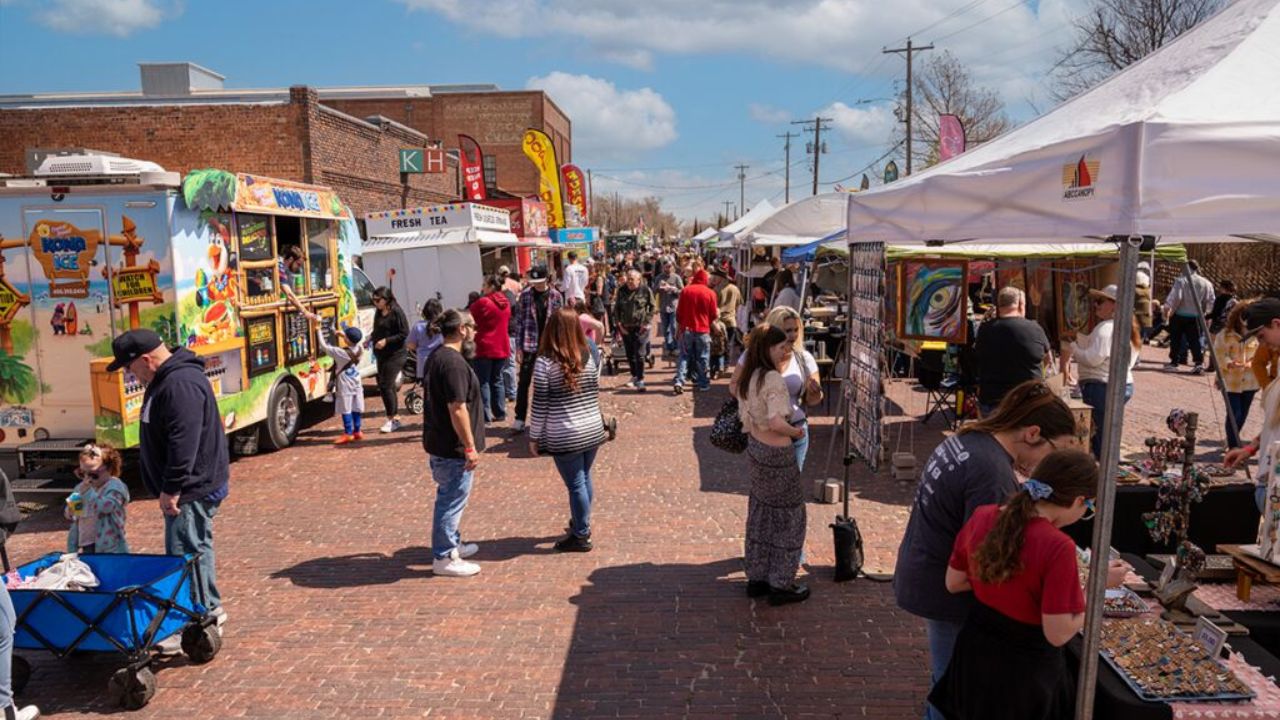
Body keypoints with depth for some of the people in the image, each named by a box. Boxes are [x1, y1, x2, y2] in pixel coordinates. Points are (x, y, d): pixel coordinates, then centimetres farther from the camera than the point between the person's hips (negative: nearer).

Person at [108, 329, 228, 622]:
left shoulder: (181, 384, -23)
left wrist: (171, 488, -24)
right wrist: (169, 487, 22)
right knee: (196, 549, 18)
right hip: (187, 487, 11)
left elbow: (184, 443, -28)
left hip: (192, 488, -11)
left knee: (186, 553, -7)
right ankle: (210, 609, 29)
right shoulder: (165, 380, 13)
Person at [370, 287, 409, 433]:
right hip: (381, 355, 8)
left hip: (395, 355, -8)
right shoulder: (378, 313, 9)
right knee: (386, 386, 12)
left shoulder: (396, 312, -14)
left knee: (385, 386, -9)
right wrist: (371, 338, 3)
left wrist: (386, 341, -21)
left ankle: (392, 419, 3)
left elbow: (404, 333, -15)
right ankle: (395, 418, 23)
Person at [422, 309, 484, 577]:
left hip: (439, 442, 10)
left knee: (449, 497, 22)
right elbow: (457, 408, -25)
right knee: (452, 500, 1)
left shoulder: (437, 356, 10)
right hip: (453, 446, -10)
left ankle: (451, 543, 37)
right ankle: (444, 558, 11)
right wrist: (470, 447, -20)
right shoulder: (454, 362, -23)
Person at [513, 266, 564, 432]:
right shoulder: (525, 295, -2)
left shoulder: (556, 296, -1)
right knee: (524, 381, 1)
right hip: (529, 346, 0)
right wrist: (518, 347, -5)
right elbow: (519, 321, -1)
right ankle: (520, 418, 7)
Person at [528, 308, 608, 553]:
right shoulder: (589, 356, 0)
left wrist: (534, 437, -2)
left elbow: (540, 405, -12)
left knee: (576, 484, 5)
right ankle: (582, 523, 36)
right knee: (585, 478, 20)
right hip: (592, 430, 5)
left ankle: (581, 536, 17)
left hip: (564, 437, -5)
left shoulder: (545, 361, -14)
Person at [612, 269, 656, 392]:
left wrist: (646, 322, -6)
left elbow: (652, 307, 0)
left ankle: (640, 379, 0)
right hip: (625, 328, 4)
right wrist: (618, 323, 0)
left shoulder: (646, 290, -4)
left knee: (639, 354, -7)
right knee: (630, 354, 12)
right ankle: (634, 376, 27)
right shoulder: (622, 290, 5)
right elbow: (616, 308, 10)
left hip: (640, 328, -4)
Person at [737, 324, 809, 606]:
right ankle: (781, 585, 17)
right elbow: (776, 423, -30)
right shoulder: (773, 379, -23)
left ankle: (756, 578, 28)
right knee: (788, 517, 7)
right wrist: (796, 431, -13)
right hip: (776, 455, -8)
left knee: (761, 514, 18)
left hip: (755, 449, 8)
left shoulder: (748, 377, 4)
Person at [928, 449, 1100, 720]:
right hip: (1026, 671, -5)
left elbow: (953, 583, 3)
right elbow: (1057, 633, -22)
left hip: (976, 654, 5)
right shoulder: (1057, 546, -27)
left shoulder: (982, 517, -9)